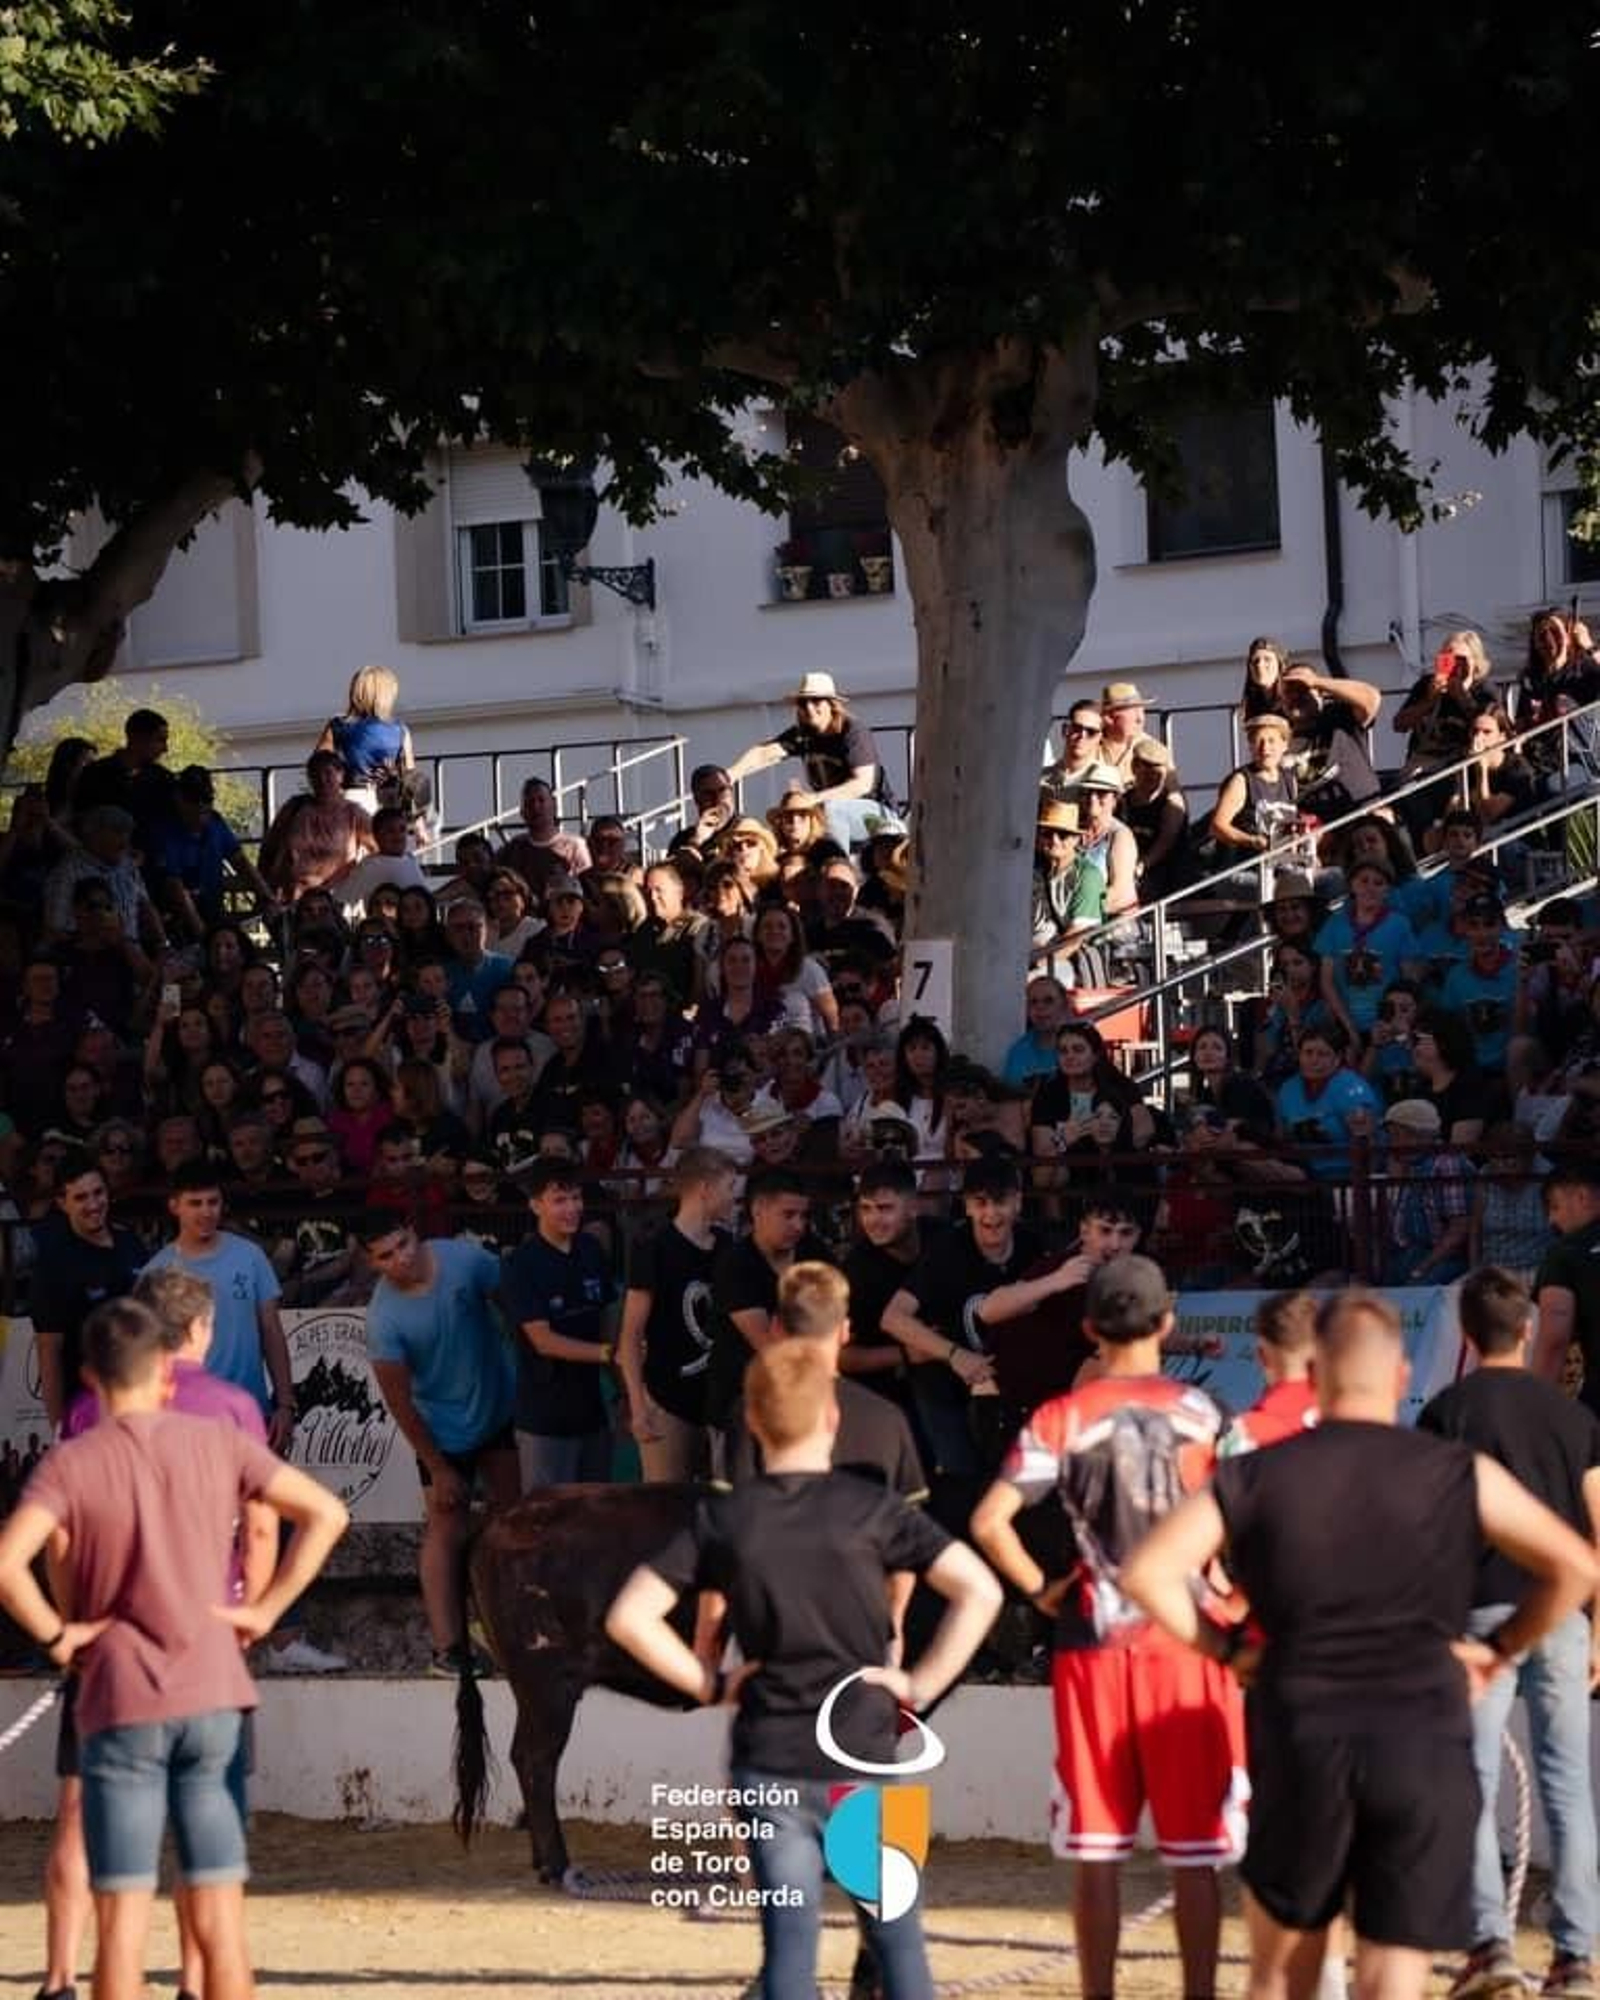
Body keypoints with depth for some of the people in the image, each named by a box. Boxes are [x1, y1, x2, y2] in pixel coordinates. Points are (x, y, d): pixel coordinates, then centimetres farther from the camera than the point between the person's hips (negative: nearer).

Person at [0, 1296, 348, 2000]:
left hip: (121, 1708, -2)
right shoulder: (218, 1444, 3)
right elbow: (326, 1513, -1)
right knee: (220, 1927, 7)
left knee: (121, 1929, 1)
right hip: (213, 1701, 3)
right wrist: (265, 1609, 2)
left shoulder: (72, 1464, -6)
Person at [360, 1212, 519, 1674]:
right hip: (446, 1432, -5)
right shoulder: (385, 1319, -27)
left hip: (499, 1409, 5)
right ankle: (448, 1647, 0)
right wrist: (437, 1469, -15)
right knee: (447, 1533, -4)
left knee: (512, 1515, 18)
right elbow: (399, 1401, -19)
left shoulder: (463, 1259, -18)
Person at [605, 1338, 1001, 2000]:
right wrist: (922, 1685, -4)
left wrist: (707, 1684, 4)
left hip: (768, 1766, 1)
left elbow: (628, 1617, -4)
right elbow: (979, 1591, -12)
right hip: (863, 1760, -1)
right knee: (894, 1937, 8)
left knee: (788, 1941, 3)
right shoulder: (871, 1510, -4)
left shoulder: (723, 1519, 0)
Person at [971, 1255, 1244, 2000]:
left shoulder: (1061, 1420, -1)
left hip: (1094, 1641, 1)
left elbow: (989, 1522, -10)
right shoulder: (1201, 1413, -2)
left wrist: (1039, 1589, 2)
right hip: (1185, 1639, -1)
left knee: (1095, 1847, 7)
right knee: (1195, 1850, 5)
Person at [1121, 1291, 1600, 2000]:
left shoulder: (1253, 1477, 4)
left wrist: (1227, 1648, 8)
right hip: (1425, 1742, -1)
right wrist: (1500, 1649, 9)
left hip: (1301, 1736, 1)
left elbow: (1147, 1574, -4)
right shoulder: (1460, 1474, 2)